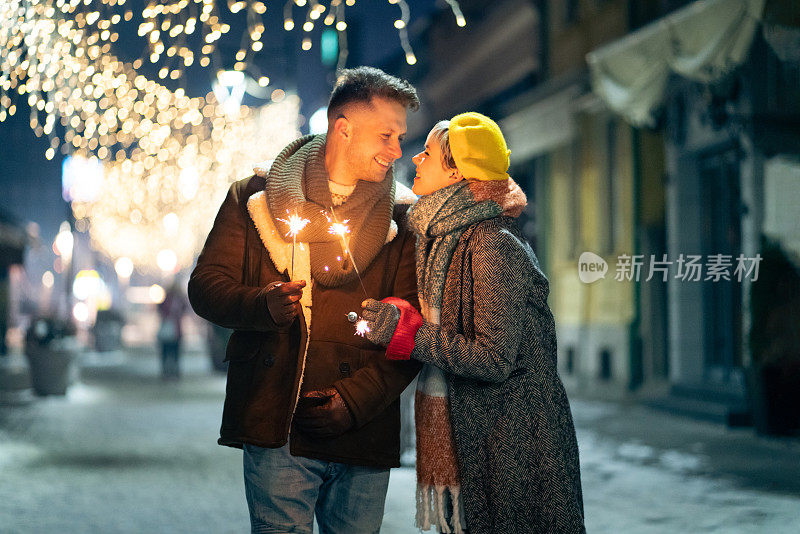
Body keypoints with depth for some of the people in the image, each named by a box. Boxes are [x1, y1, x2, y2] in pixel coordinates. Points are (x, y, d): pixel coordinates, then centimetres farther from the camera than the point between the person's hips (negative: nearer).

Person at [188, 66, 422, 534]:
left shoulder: (404, 215, 7)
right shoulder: (257, 196, 7)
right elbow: (207, 285, 6)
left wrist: (357, 398, -10)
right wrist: (262, 305, -15)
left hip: (365, 434, 1)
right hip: (276, 425, -1)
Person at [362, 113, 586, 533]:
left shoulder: (493, 245, -18)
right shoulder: (444, 238, 10)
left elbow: (495, 360, -22)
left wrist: (409, 333, -19)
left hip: (512, 438, -9)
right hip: (463, 429, 9)